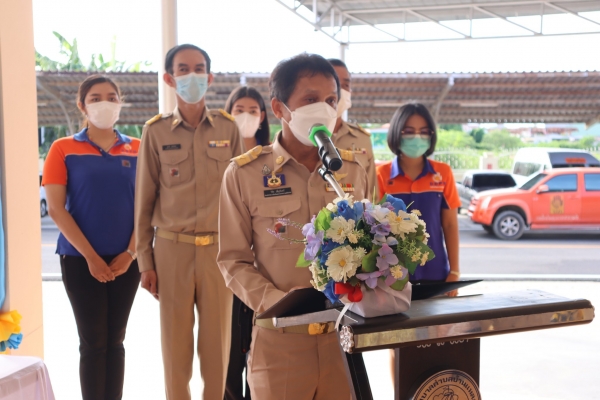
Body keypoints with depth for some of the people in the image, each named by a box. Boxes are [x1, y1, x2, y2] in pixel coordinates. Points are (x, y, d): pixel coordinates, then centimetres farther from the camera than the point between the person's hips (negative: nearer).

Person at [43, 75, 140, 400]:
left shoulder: (137, 150, 6)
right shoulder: (63, 149, 0)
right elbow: (56, 209, -6)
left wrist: (130, 253, -8)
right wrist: (90, 256, -11)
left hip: (125, 260, 2)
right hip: (80, 259, -2)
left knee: (115, 340, 9)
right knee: (93, 342, 1)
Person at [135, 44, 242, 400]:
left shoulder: (228, 127, 3)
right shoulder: (156, 131, 1)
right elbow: (144, 199, 3)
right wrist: (145, 261, 2)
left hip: (218, 248, 1)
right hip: (171, 249, 0)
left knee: (217, 339, 7)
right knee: (176, 340, 7)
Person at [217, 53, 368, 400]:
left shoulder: (353, 171, 7)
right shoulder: (244, 173, -3)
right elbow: (234, 260, -2)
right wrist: (274, 302, -17)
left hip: (346, 334, 3)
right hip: (280, 339, -2)